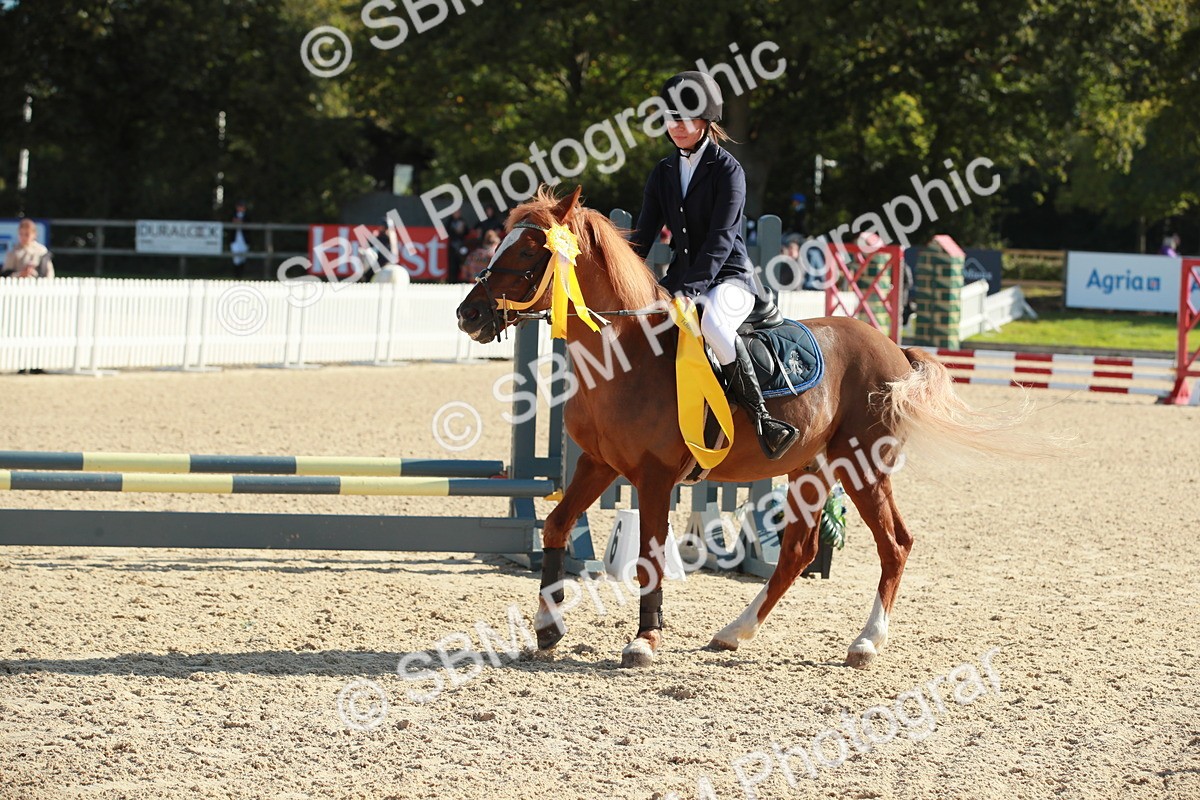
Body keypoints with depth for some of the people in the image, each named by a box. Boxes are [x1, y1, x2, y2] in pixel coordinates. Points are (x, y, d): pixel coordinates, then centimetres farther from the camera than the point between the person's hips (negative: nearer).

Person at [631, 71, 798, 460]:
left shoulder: (727, 170, -9)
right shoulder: (664, 172, 11)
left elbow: (720, 239, -18)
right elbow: (643, 236, 9)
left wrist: (689, 290, -29)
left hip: (730, 278, -7)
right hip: (681, 276, 7)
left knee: (710, 318, -39)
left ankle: (761, 416, -33)